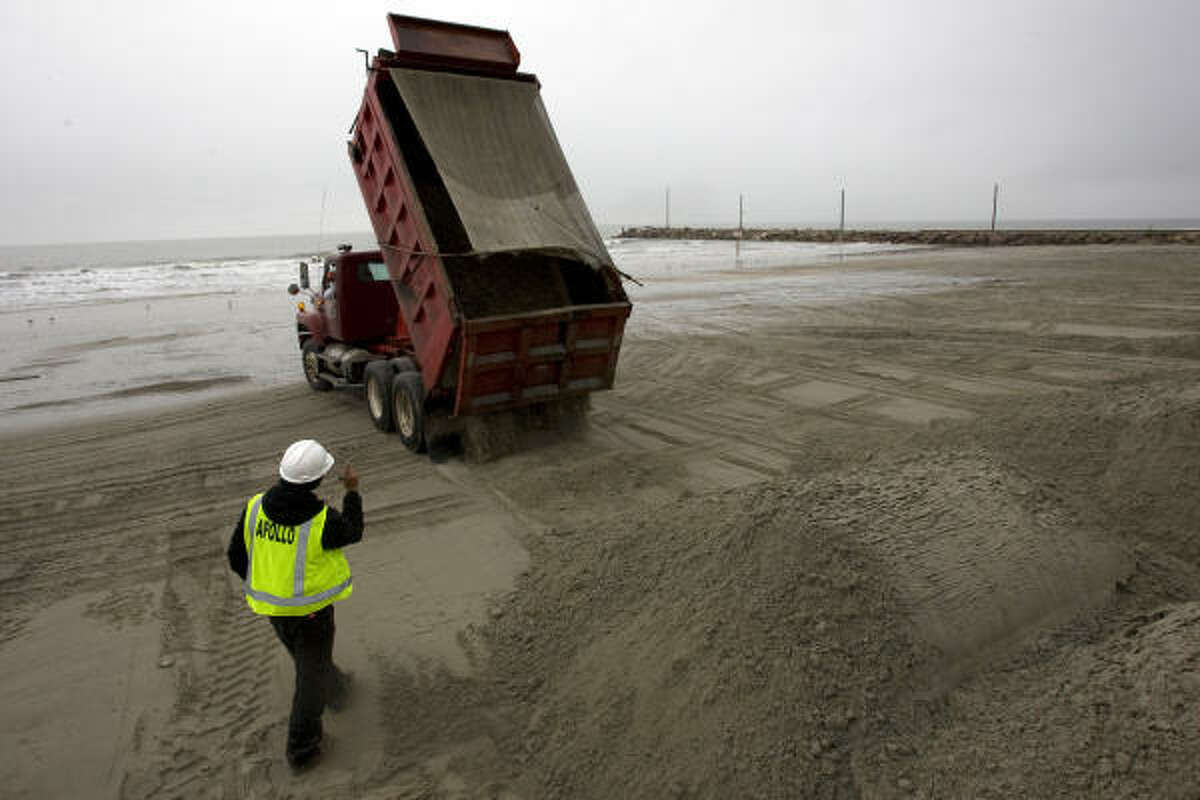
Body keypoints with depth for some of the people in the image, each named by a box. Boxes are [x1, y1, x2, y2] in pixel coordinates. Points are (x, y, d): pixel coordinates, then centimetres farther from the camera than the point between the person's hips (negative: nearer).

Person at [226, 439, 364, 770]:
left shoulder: (256, 507, -17)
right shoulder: (323, 521, -29)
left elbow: (237, 556, -5)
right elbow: (352, 532, -6)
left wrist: (258, 582, 13)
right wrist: (353, 491, 3)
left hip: (272, 605, 5)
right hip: (311, 608, -5)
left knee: (305, 654, 30)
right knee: (311, 673, 15)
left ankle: (335, 691, 55)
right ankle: (301, 748, 24)